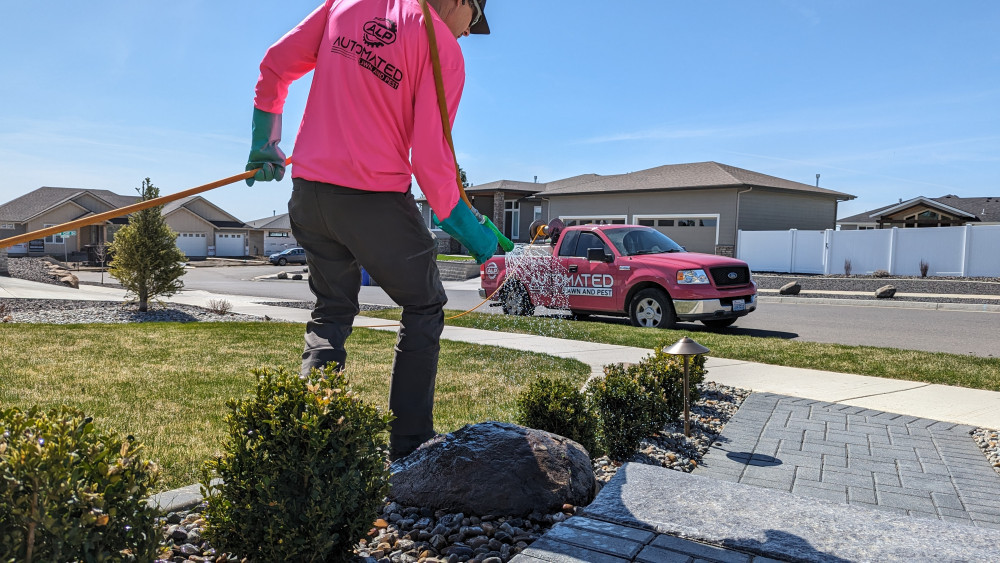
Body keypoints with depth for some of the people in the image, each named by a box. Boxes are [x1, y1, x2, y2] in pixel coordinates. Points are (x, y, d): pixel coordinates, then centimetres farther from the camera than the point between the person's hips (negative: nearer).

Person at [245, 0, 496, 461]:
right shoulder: (443, 48, -8)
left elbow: (275, 64, 12)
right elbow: (430, 157, -13)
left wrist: (265, 144, 22)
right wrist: (466, 229, -3)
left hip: (309, 190, 6)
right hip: (376, 198, -6)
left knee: (331, 313, 20)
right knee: (424, 309, 12)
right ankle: (409, 447, 13)